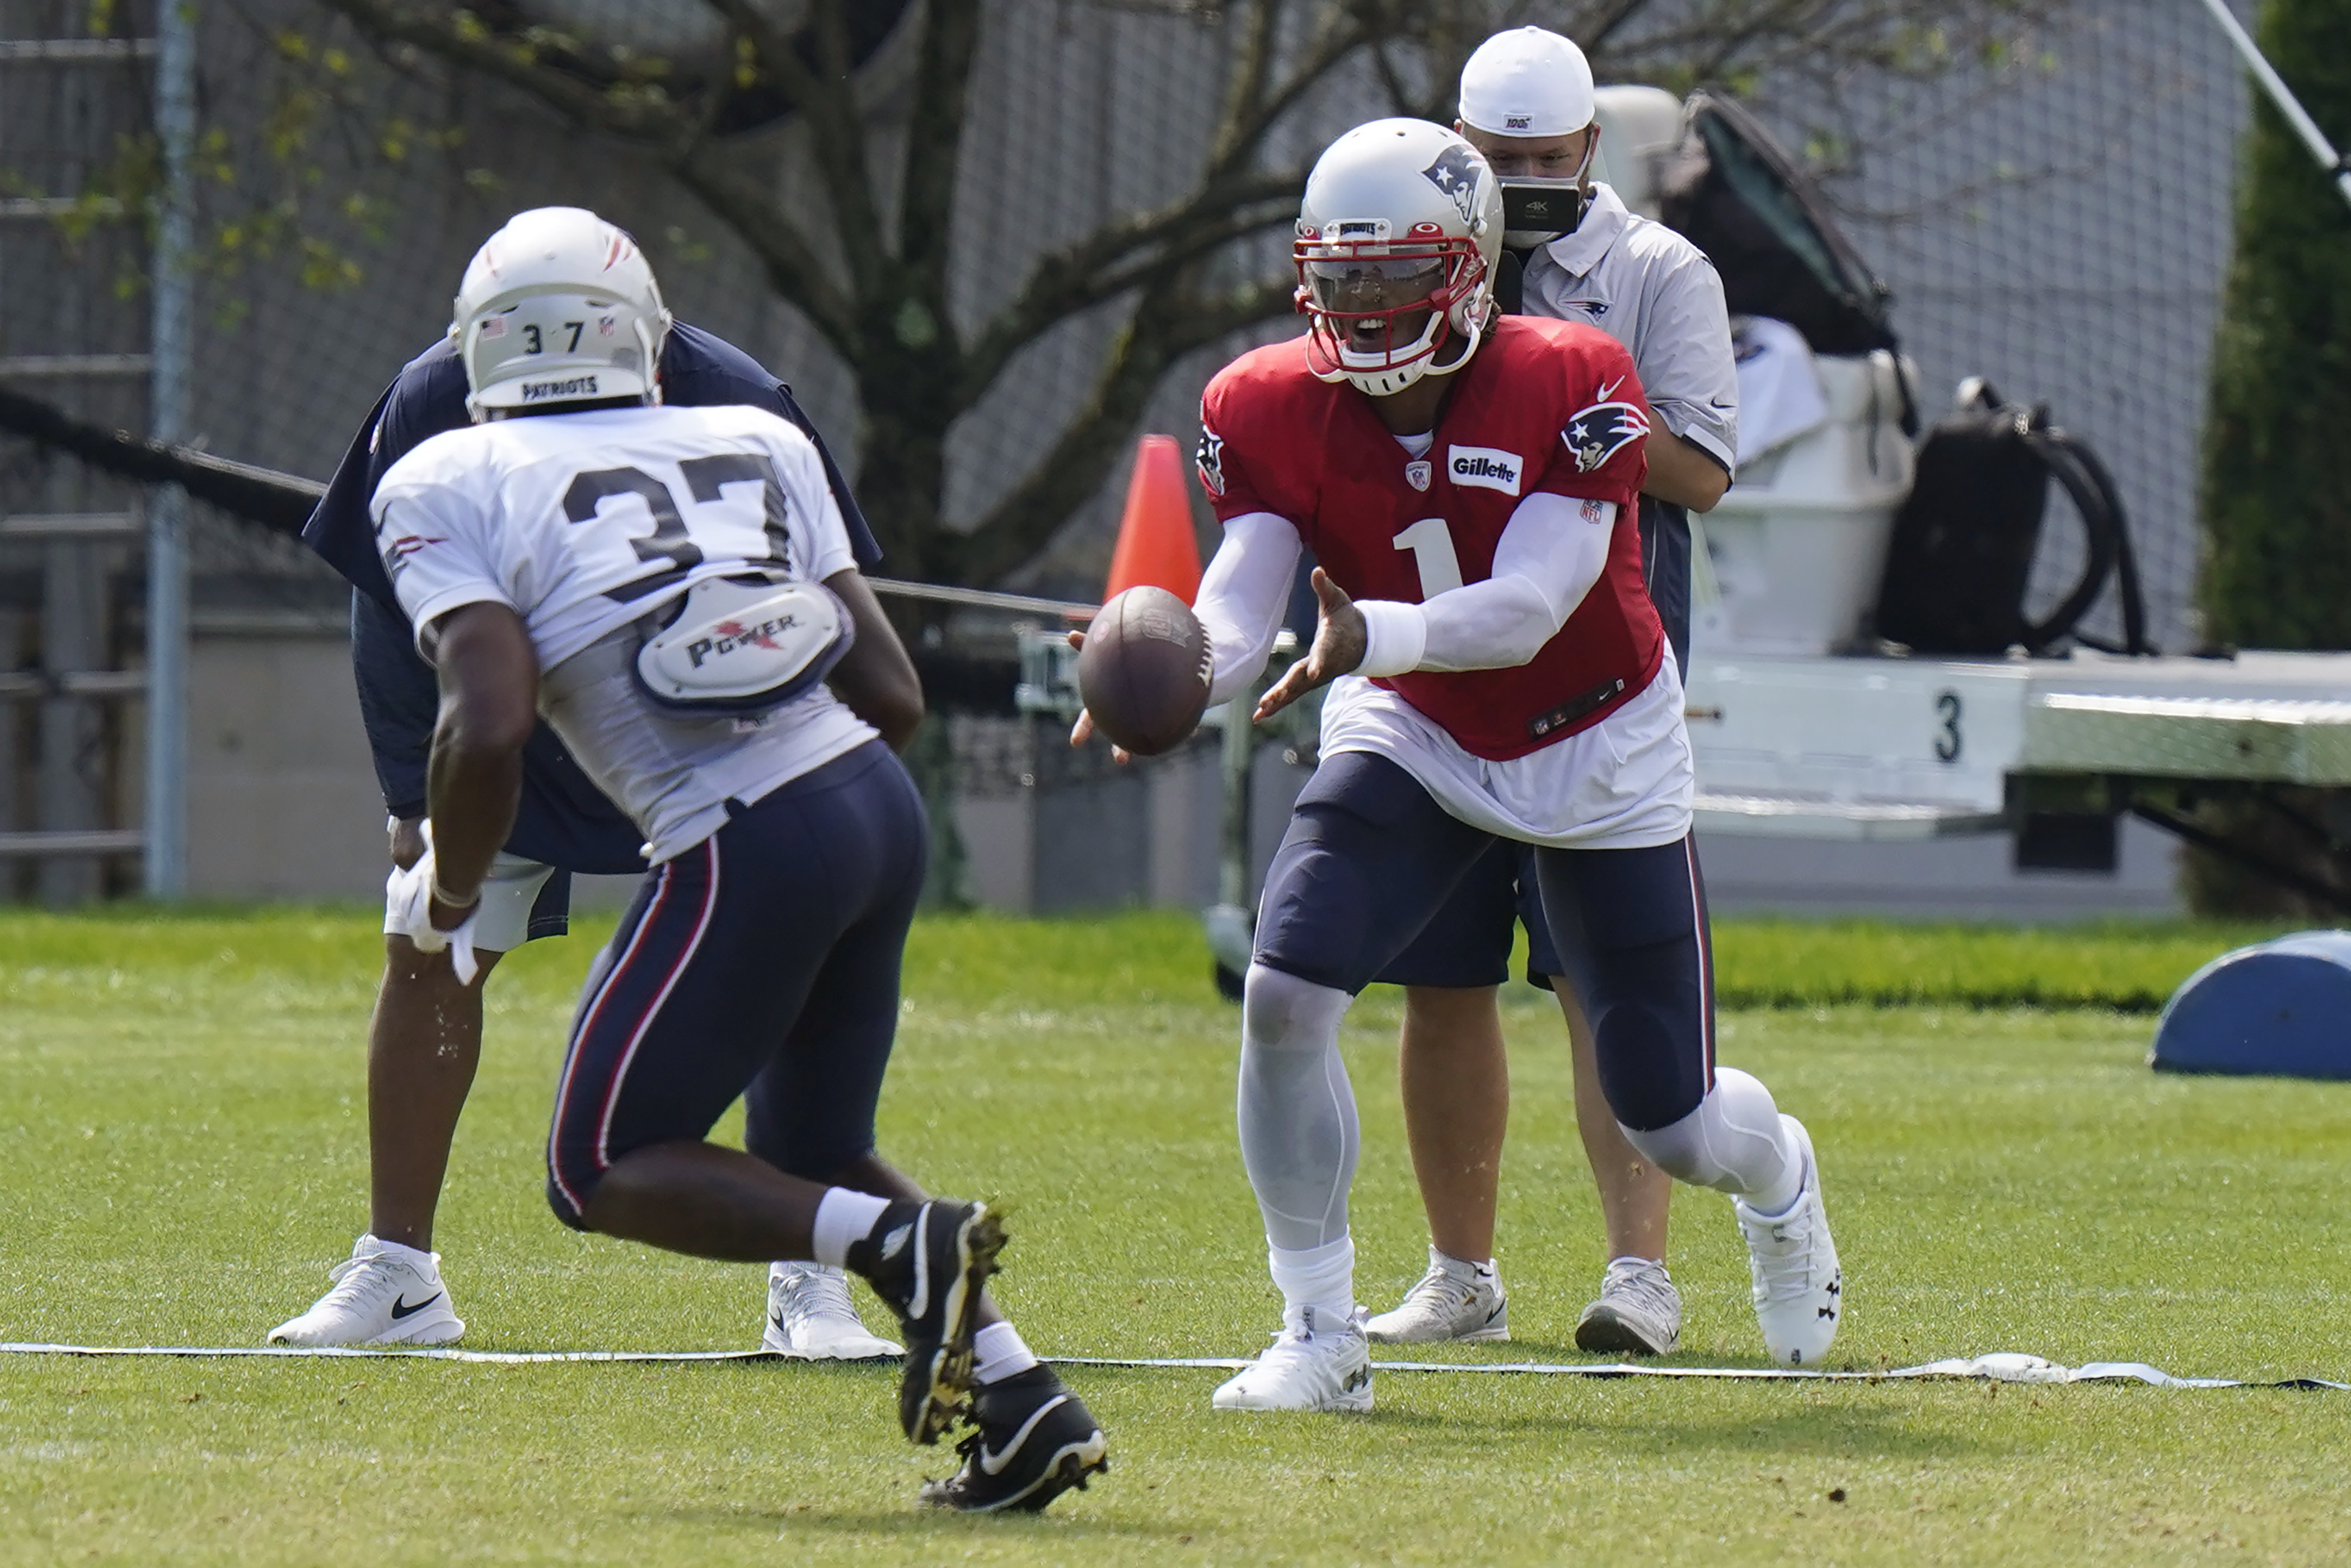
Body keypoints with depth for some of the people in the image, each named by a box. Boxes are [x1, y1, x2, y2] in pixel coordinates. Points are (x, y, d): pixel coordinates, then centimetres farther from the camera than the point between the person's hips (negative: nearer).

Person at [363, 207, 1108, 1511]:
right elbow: (886, 675, 14)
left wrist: (446, 895, 7)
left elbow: (489, 726, -10)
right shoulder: (755, 446, 17)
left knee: (600, 1172, 9)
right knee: (813, 1160, 24)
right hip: (879, 802, 6)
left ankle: (901, 1244, -12)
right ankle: (1022, 1396, 7)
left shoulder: (448, 487, 3)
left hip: (747, 850, -6)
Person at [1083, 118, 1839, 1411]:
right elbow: (1239, 606, -24)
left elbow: (1526, 611, -35)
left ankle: (1778, 1179, 46)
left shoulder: (1566, 388, -27)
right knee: (1284, 994, -23)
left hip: (1594, 748, -2)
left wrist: (1369, 639, -53)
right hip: (1414, 737, 2)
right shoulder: (1278, 411, -16)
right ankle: (1320, 1335, -7)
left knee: (1670, 1123, 5)